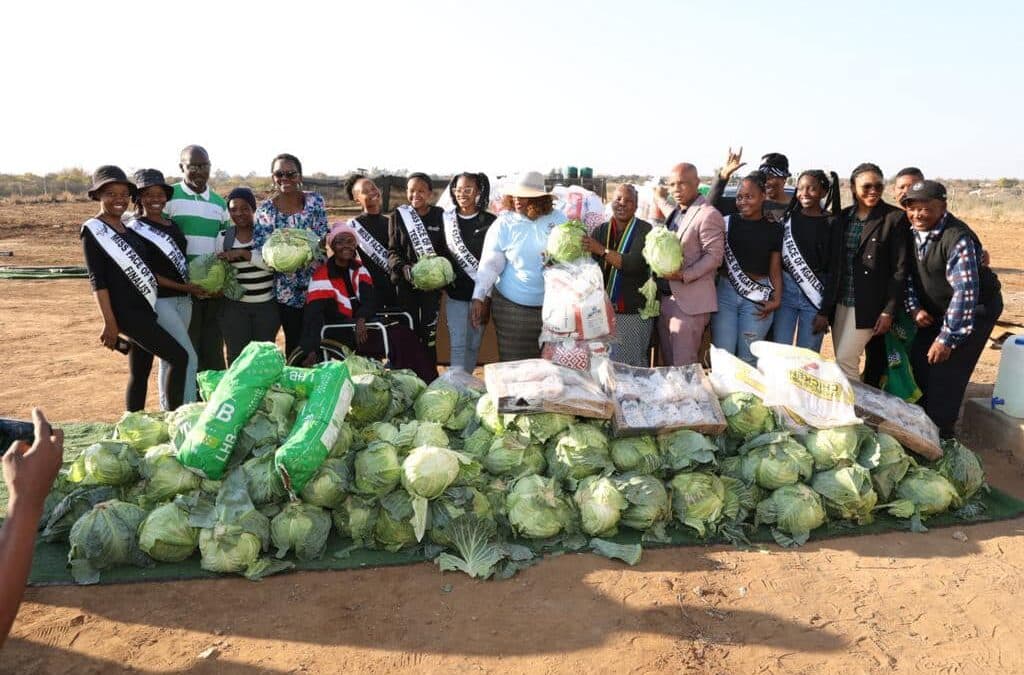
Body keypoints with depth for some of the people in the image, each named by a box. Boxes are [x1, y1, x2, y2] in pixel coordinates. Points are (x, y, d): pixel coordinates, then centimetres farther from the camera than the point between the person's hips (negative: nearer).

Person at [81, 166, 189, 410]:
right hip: (125, 311, -7)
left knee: (140, 372, 11)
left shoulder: (131, 229, 15)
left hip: (145, 308, 7)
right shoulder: (93, 230, -6)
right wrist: (109, 323, -17)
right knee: (179, 356, -12)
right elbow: (97, 280, -12)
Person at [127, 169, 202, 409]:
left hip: (183, 299, 6)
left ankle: (168, 412, 21)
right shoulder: (136, 230, -5)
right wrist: (184, 287, -14)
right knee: (188, 359, -11)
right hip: (159, 301, -6)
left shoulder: (173, 225, 14)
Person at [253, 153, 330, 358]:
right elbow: (260, 252, -7)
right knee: (295, 343, 6)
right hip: (287, 289, -1)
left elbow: (323, 239, -3)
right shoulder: (265, 209, -2)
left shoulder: (315, 201, 0)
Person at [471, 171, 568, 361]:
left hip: (552, 305, 2)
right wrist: (479, 297, -12)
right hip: (511, 306, -2)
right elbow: (490, 265, -6)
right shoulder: (503, 224, -4)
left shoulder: (558, 219, 2)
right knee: (514, 362, 4)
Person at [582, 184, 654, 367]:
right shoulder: (601, 230, 10)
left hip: (634, 312, -4)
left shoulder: (644, 230, -3)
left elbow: (634, 263, -17)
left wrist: (602, 250, -24)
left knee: (634, 367, -1)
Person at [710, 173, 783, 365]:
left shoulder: (774, 229, 4)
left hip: (758, 297, 0)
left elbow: (775, 268, 4)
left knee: (748, 357, 6)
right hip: (725, 293, 1)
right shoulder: (727, 222, 5)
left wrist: (776, 299, -4)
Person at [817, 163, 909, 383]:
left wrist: (888, 312, -12)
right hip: (841, 304, 5)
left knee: (845, 361, -10)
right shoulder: (843, 217, 8)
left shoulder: (895, 218, -6)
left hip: (869, 306, -5)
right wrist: (824, 310, 7)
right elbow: (833, 266, 9)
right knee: (842, 363, 9)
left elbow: (900, 270, -7)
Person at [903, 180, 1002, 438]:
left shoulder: (957, 238, -27)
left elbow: (966, 291, -30)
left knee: (945, 375, -9)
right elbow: (908, 273, 8)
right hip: (936, 311, 8)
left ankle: (939, 437, 8)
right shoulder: (914, 233, -3)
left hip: (974, 311, -7)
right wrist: (914, 307, -6)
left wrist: (947, 339, -29)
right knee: (918, 364, 10)